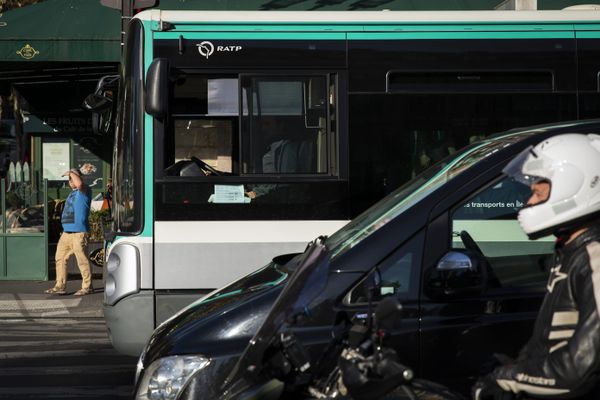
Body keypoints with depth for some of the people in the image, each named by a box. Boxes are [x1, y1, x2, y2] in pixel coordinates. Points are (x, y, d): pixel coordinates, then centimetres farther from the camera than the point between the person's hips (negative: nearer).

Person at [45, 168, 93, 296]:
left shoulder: (84, 191, -6)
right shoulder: (73, 193, 21)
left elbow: (79, 183, -29)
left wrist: (71, 173, -14)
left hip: (79, 233, -9)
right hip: (66, 232, 9)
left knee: (82, 260, -5)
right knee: (60, 258, 6)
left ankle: (87, 287, 1)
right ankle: (60, 286, 10)